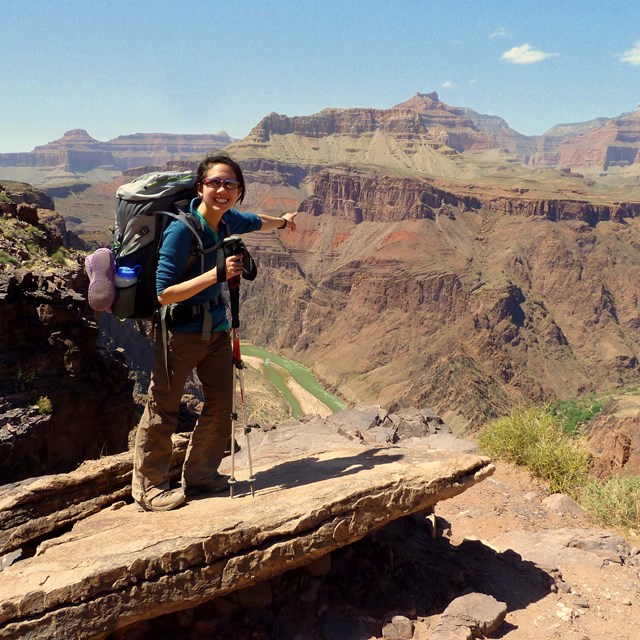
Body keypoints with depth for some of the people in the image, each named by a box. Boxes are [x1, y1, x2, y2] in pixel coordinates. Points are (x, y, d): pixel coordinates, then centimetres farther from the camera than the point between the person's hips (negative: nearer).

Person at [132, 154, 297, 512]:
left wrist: (283, 222, 43)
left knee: (222, 405, 10)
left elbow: (255, 222, 26)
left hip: (217, 327, 8)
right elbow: (165, 294, -25)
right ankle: (149, 487, 20)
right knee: (163, 410, 3)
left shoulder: (227, 221, 0)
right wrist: (216, 273, -30)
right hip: (181, 331, -7)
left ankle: (200, 476, 28)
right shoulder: (181, 230, -23)